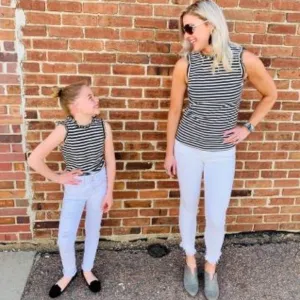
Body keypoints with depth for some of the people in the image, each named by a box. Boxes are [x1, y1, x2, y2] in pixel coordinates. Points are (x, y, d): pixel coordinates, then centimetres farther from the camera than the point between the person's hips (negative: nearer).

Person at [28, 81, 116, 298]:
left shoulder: (103, 126, -13)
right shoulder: (64, 129, -21)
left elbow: (110, 161, -4)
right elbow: (34, 159, -18)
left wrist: (109, 192, -1)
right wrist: (57, 178, -10)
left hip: (99, 182, 2)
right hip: (75, 186, -1)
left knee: (93, 230, 15)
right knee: (65, 236, 2)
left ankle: (87, 270, 39)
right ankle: (69, 273, 32)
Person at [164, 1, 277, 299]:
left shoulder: (245, 59, -12)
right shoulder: (185, 64, -10)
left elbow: (270, 95, 5)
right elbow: (174, 111, 0)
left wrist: (248, 127, -1)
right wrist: (169, 152, 4)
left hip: (222, 152, 0)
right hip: (187, 147, 1)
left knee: (216, 216, 7)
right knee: (188, 206, 15)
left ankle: (211, 267, 35)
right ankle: (190, 261, 39)